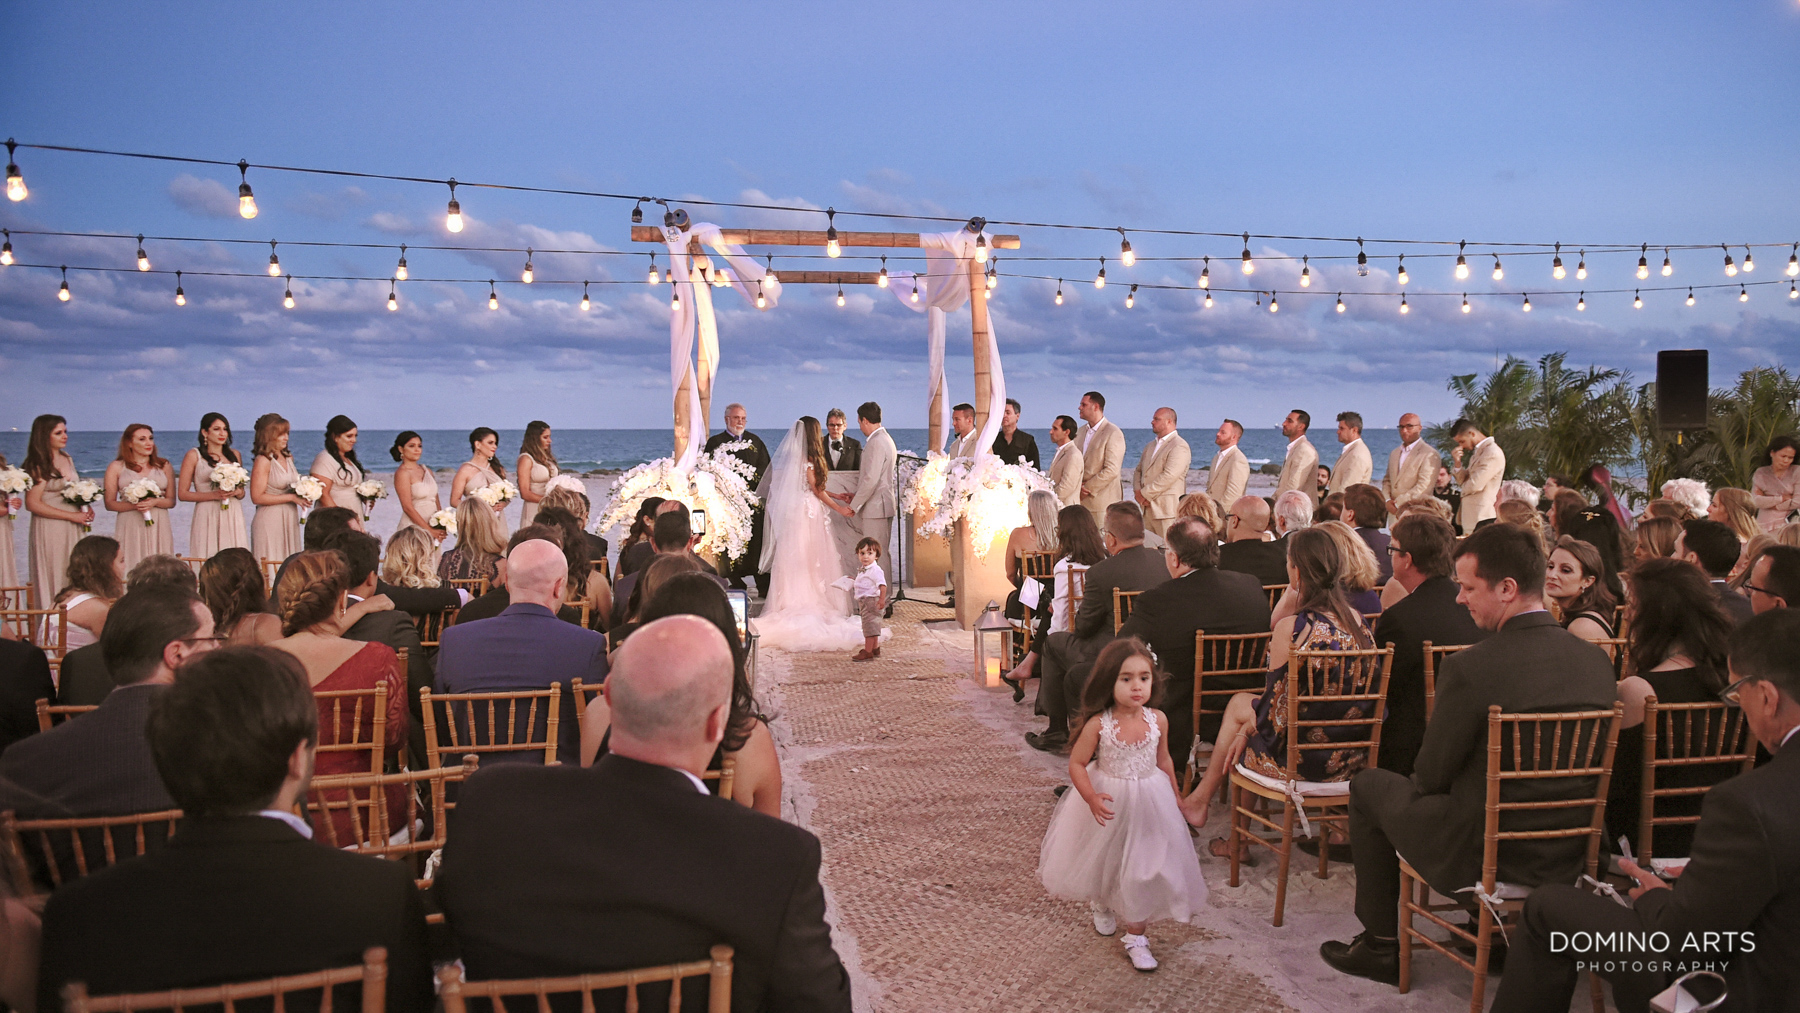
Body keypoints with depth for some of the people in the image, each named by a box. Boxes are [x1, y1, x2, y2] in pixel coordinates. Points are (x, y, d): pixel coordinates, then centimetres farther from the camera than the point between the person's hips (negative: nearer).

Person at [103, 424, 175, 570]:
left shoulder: (164, 466, 12)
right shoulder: (116, 467, 7)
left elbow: (171, 501, 10)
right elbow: (109, 503, 4)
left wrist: (155, 502, -10)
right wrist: (134, 505, -13)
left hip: (158, 527, 2)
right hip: (130, 528, -1)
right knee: (132, 568, -7)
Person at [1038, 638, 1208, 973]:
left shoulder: (1158, 720, -11)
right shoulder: (1098, 724, -21)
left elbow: (1163, 761, 5)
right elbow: (1076, 763, -14)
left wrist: (1175, 797, 15)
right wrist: (1092, 798, -26)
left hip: (1148, 803, 1)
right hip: (1108, 803, -1)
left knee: (1142, 871, 3)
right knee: (1102, 861, 21)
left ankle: (1135, 935, 18)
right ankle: (1100, 905, 52)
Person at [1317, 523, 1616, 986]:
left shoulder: (1469, 668, -24)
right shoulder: (1598, 660, -4)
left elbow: (1431, 775, -13)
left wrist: (1426, 777, 10)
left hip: (1482, 856, -7)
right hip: (1570, 857, 7)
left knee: (1368, 786, 16)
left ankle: (1381, 946, 24)